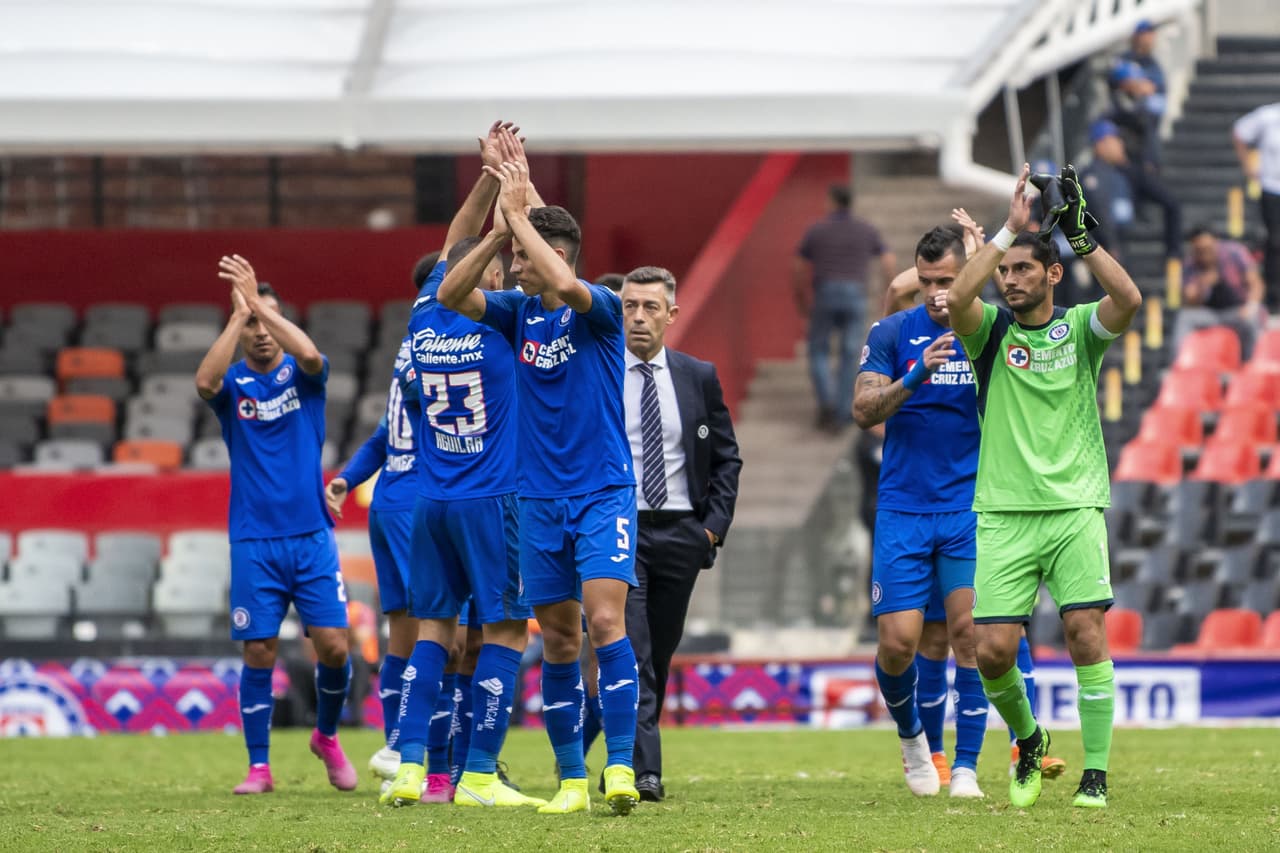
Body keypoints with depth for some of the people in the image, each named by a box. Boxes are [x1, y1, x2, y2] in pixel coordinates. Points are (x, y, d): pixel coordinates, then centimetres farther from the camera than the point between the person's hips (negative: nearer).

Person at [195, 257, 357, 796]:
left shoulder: (300, 374, 4)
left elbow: (310, 355, -22)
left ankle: (327, 736, 20)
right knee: (258, 653, -3)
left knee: (333, 646, -6)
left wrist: (259, 302, -22)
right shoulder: (233, 382, 3)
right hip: (254, 542, 0)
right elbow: (205, 381, -22)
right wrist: (240, 311, -21)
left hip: (311, 534, 0)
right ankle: (259, 767, 7)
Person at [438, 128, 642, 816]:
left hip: (603, 492, -5)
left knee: (604, 619, -18)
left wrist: (518, 215, -22)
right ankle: (571, 780, 10)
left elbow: (566, 285, -30)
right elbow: (450, 295, -4)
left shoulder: (600, 308, -8)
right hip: (540, 496, 5)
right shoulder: (519, 312, 7)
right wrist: (499, 231, -13)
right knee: (558, 640, 5)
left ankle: (620, 768, -20)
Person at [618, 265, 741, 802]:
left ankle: (624, 756, 23)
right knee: (631, 654, -14)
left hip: (682, 533, 4)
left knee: (661, 653, 10)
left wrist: (715, 525, 2)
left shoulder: (699, 377, 8)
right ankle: (643, 771, -18)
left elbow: (727, 457, 12)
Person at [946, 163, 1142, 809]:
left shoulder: (1080, 328, 6)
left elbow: (1128, 300, -15)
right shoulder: (991, 329, 6)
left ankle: (1096, 774, -7)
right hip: (1004, 514, 1)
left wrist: (1079, 234, -17)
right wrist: (1007, 230, -16)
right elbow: (957, 300, -17)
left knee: (1087, 633, -13)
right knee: (994, 649, -6)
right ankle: (1028, 740, 23)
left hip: (1076, 507, -1)